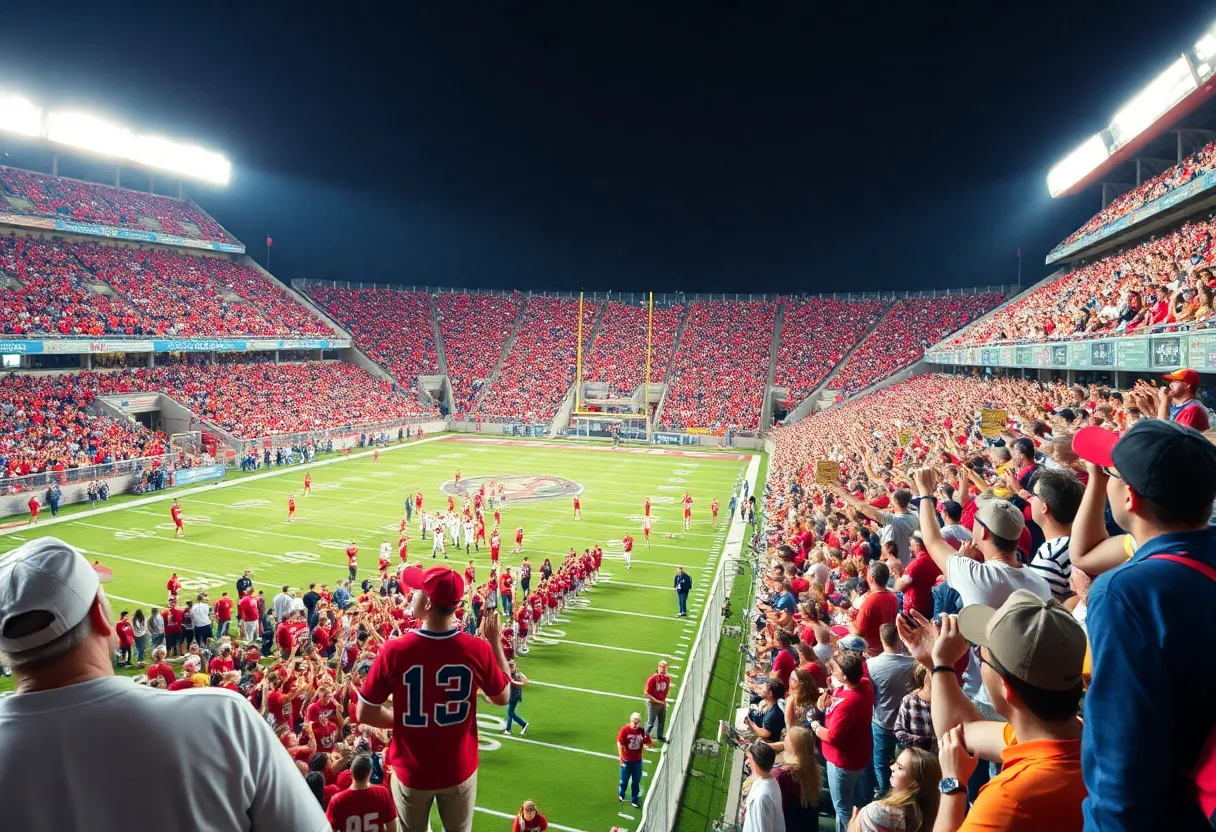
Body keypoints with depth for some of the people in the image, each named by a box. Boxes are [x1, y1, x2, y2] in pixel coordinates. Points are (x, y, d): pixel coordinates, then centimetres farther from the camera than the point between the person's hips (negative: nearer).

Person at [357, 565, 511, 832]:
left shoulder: (394, 650, -24)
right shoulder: (478, 649, -20)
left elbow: (364, 714, -13)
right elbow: (502, 697, -3)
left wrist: (403, 720, 4)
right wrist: (495, 641, 2)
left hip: (412, 772, -1)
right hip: (460, 770, 1)